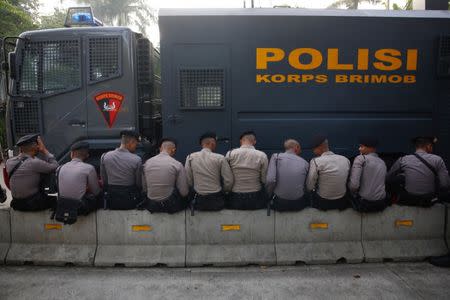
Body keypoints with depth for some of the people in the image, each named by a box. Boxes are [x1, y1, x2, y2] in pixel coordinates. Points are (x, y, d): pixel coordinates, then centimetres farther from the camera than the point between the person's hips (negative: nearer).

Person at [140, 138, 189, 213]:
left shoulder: (147, 162, 1)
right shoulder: (177, 164, -10)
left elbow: (144, 189, 7)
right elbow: (184, 192, -8)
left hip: (151, 205, 4)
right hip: (170, 206, -4)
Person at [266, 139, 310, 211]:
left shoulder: (276, 156, -4)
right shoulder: (305, 163, 2)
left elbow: (270, 180, -15)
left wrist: (270, 195, 1)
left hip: (280, 203, -1)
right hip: (298, 204, 1)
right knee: (308, 197, 32)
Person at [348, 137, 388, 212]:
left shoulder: (361, 158, -10)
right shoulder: (382, 162, 11)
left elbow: (353, 185, -20)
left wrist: (354, 194, 1)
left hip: (364, 203, -7)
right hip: (381, 203, 7)